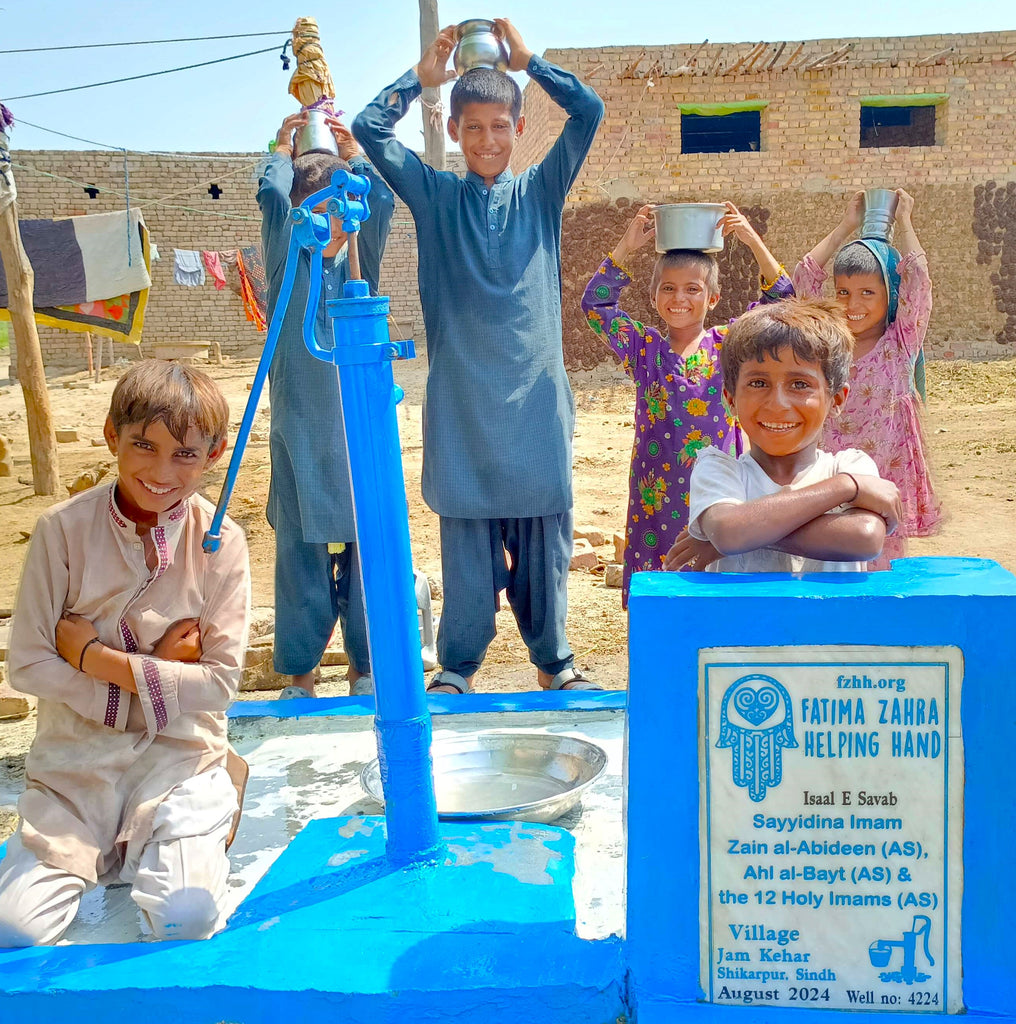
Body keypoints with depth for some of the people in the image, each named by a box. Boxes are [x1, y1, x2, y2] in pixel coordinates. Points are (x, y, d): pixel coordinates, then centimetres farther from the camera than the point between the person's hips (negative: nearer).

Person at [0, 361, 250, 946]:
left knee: (187, 916, -21)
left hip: (180, 751, 0)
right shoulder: (63, 529, -8)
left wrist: (95, 656, -15)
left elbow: (221, 683, -10)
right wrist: (152, 673, -14)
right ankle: (108, 850, 15)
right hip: (76, 753, 1)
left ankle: (154, 848, 12)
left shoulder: (220, 542, -8)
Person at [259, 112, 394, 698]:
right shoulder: (286, 262, 5)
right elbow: (271, 195, -7)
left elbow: (381, 201, -5)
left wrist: (352, 151, 3)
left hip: (359, 428, 1)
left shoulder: (360, 265, 7)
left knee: (366, 549, 4)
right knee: (302, 552, 3)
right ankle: (301, 672, 15)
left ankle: (366, 666, 19)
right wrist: (285, 148, 4)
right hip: (300, 427, -1)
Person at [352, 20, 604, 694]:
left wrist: (527, 59, 2)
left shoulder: (542, 190, 9)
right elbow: (370, 128, 0)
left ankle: (553, 658, 22)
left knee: (543, 525, 7)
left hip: (535, 387, 1)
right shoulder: (435, 195, 7)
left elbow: (590, 112, -1)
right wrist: (422, 75, 3)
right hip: (461, 391, 0)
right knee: (466, 526, 4)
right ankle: (459, 664, 17)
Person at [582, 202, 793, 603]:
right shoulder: (643, 348, 4)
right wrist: (625, 247, -9)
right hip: (657, 492, 1)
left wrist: (754, 241, -12)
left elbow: (780, 301, -3)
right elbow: (595, 305, -3)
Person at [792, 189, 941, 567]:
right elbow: (804, 277, 1)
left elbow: (917, 279, -13)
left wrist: (903, 222, -1)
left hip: (885, 481, -2)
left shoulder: (901, 343, -2)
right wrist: (845, 227, 7)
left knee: (882, 566, 3)